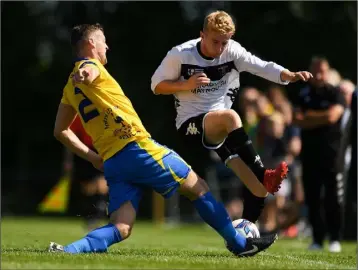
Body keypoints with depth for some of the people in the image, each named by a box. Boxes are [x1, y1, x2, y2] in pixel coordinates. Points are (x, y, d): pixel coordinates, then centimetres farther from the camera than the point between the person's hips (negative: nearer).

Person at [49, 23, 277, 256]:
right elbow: (86, 74, -29)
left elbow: (60, 131, 23)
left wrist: (93, 157, 20)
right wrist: (83, 77, -50)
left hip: (111, 164, 8)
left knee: (120, 230, -2)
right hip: (137, 147, -8)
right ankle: (240, 243, 14)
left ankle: (69, 250, -27)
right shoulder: (90, 66, -2)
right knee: (198, 187, 7)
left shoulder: (71, 88, 20)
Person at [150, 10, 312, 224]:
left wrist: (290, 76, -32)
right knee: (230, 116, -38)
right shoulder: (180, 54, -9)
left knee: (261, 186, -11)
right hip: (191, 125, -4)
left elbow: (263, 67, -14)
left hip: (222, 127, 4)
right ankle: (263, 175, -39)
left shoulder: (232, 51, -3)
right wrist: (186, 85, -18)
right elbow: (156, 85, -1)